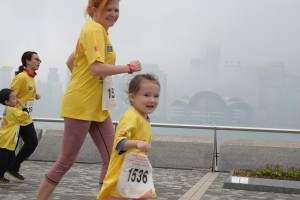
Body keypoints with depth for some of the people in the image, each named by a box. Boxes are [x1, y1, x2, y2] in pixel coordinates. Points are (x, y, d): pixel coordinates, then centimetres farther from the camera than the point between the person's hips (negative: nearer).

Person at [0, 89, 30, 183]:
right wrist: (22, 105, -8)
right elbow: (25, 115, -19)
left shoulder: (8, 110, 15)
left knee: (11, 161, 15)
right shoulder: (12, 110, -16)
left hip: (9, 143, 10)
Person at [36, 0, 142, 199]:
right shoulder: (94, 29, -14)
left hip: (97, 106, 10)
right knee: (66, 162, 0)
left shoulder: (98, 30, 15)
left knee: (112, 158, 5)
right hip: (81, 105, -10)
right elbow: (97, 68, -26)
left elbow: (70, 62, 23)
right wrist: (129, 67, -16)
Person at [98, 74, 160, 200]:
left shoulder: (144, 119, 11)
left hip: (138, 172, 9)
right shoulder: (131, 117, -19)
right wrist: (137, 143, -44)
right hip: (122, 173, -9)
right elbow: (119, 142, -31)